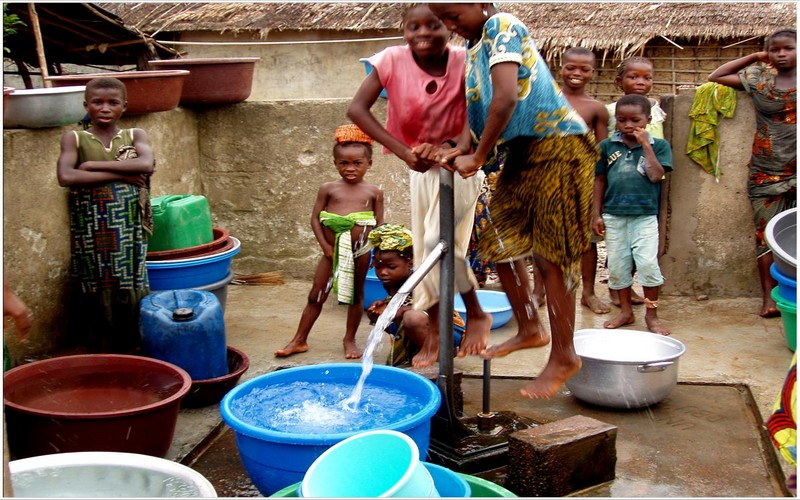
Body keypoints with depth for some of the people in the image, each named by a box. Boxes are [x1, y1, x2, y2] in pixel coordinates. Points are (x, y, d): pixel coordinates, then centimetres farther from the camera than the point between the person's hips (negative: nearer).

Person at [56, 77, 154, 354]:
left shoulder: (135, 135, 6)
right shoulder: (74, 139, 2)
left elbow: (146, 164, -15)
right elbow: (66, 176, -16)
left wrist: (94, 165, -13)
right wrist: (121, 174, -16)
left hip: (130, 233, 1)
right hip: (92, 235, -1)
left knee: (131, 294, 3)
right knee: (99, 297, 4)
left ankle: (131, 356, 15)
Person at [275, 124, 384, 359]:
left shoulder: (374, 192, 0)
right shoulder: (328, 189, -1)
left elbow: (379, 224, 1)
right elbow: (315, 218, -1)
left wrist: (373, 249, -9)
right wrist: (326, 246, -8)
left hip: (360, 252, 0)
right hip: (333, 251, 0)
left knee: (356, 295, 12)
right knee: (316, 295, 6)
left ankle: (350, 339, 27)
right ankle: (299, 340, 14)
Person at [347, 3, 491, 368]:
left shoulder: (463, 63, -15)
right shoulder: (393, 60, -13)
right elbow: (357, 109, -21)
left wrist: (458, 146, -44)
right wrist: (405, 152, -28)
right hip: (420, 166, 3)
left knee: (438, 241, -18)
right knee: (424, 248, 9)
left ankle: (476, 315, 4)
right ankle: (435, 332, 23)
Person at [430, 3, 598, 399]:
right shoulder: (474, 44, 15)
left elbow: (505, 98, -23)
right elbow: (485, 111, 17)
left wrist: (478, 158, -17)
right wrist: (463, 153, 2)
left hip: (557, 147, -9)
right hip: (521, 152, 9)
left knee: (550, 257, -5)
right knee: (500, 244, 11)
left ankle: (564, 358, 7)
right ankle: (531, 330, 29)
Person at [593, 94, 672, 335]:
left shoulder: (658, 146, 1)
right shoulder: (607, 146, 5)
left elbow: (656, 175, -13)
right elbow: (600, 180, 8)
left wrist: (645, 145, -11)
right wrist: (597, 214, 5)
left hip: (645, 216, -2)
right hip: (614, 216, 2)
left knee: (648, 263, -8)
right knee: (617, 265, 9)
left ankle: (652, 314, 8)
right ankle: (626, 311, 24)